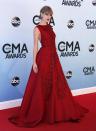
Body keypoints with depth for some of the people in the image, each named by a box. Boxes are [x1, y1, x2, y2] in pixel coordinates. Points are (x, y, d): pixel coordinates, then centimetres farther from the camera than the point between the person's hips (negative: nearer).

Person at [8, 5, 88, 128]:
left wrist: (55, 57, 16)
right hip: (44, 58, -8)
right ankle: (37, 114, 13)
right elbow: (35, 46, -11)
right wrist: (34, 62, -16)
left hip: (53, 57, 8)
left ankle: (54, 110, 28)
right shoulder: (37, 28, -7)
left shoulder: (50, 27, 14)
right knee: (42, 86, -1)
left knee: (57, 85, 12)